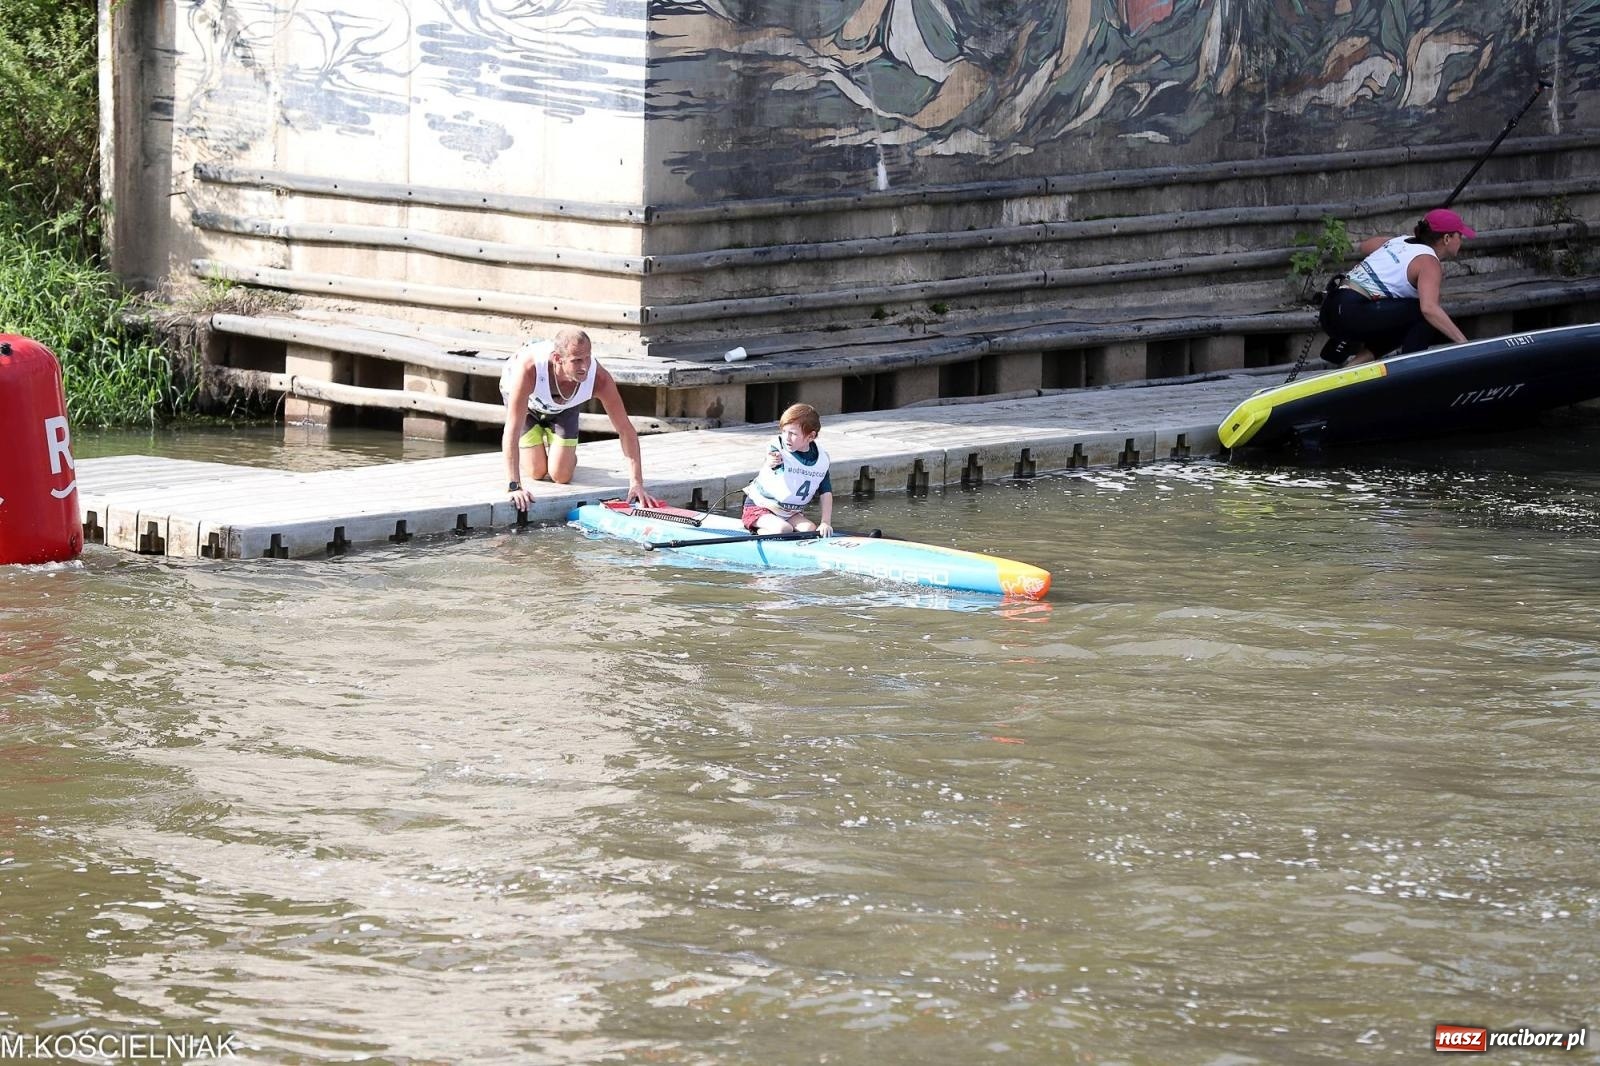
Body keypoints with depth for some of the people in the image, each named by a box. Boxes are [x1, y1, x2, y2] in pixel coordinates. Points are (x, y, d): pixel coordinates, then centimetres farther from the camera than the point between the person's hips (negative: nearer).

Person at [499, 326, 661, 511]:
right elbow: (512, 429, -47)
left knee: (561, 475, -7)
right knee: (536, 472, -8)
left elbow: (625, 430, -29)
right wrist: (514, 487, -52)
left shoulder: (599, 378, -39)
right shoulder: (528, 369, -48)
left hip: (563, 406, 2)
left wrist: (636, 484, -35)